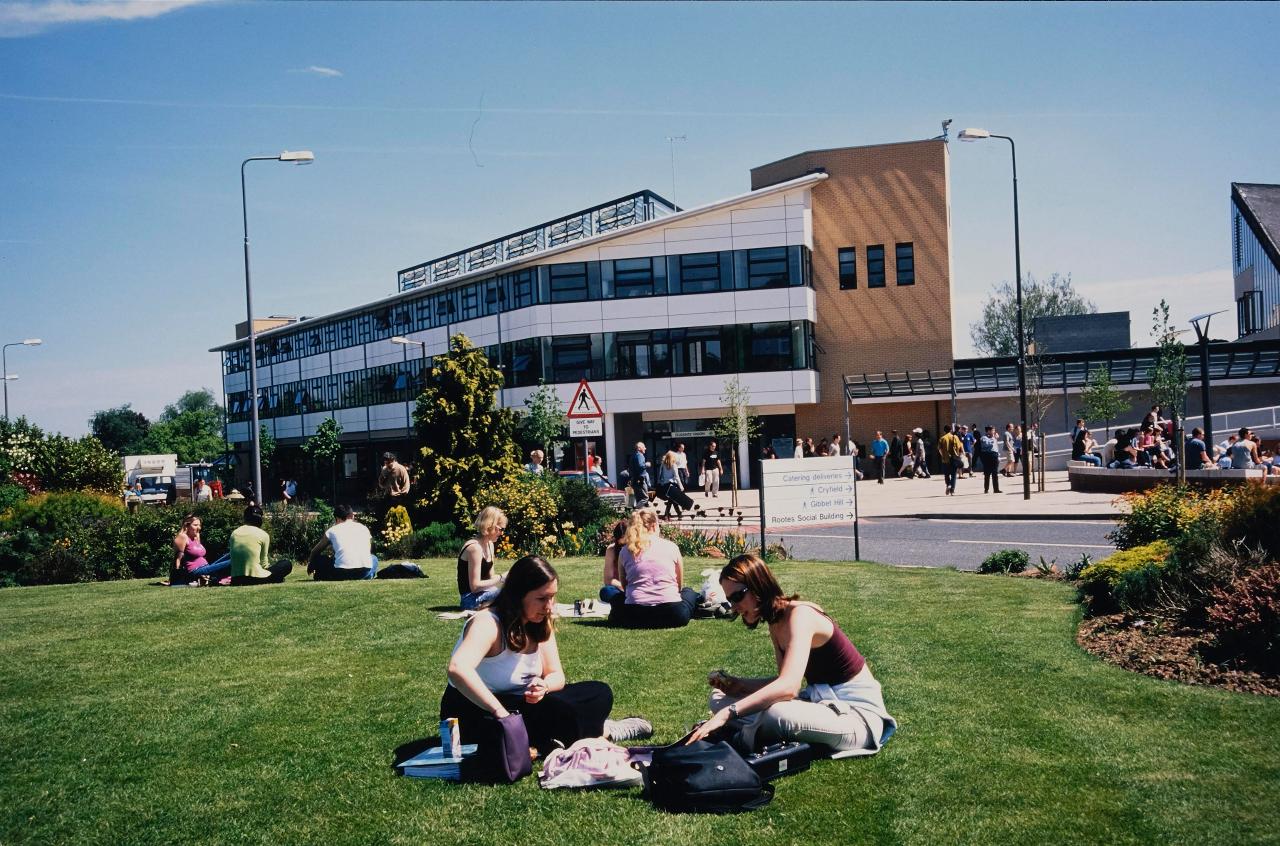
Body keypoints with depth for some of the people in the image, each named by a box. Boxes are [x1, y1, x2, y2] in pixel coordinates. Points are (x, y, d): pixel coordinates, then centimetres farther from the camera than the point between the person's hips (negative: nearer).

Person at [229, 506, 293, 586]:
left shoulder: (234, 533, 8)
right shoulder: (263, 535, -1)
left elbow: (233, 559, 10)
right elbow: (263, 561, 7)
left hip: (236, 581, 5)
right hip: (256, 579, -5)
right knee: (287, 564, 13)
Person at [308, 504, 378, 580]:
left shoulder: (332, 530, 14)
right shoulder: (364, 528, 19)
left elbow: (315, 551, 27)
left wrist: (311, 565, 47)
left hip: (341, 573, -1)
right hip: (364, 572, 1)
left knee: (318, 559, 26)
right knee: (373, 558, 36)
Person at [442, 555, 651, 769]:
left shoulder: (541, 625, 0)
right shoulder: (489, 624, -24)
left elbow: (557, 676, -1)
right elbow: (457, 669, -41)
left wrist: (544, 686, -25)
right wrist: (500, 712, -44)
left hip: (520, 703, 8)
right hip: (475, 712, -8)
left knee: (600, 693, 0)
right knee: (558, 712, -29)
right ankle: (602, 730, -4)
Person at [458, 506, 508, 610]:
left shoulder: (489, 545, 10)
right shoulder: (475, 548, -20)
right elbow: (475, 586, -22)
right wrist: (501, 578, -18)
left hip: (482, 594, 10)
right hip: (471, 599, -10)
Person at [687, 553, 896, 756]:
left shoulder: (799, 614, -23)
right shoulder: (775, 622, 4)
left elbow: (788, 687, -36)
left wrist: (728, 712, -42)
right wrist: (740, 685, -7)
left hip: (858, 712, -9)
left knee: (777, 715, -38)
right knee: (720, 698, 5)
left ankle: (746, 737, -8)